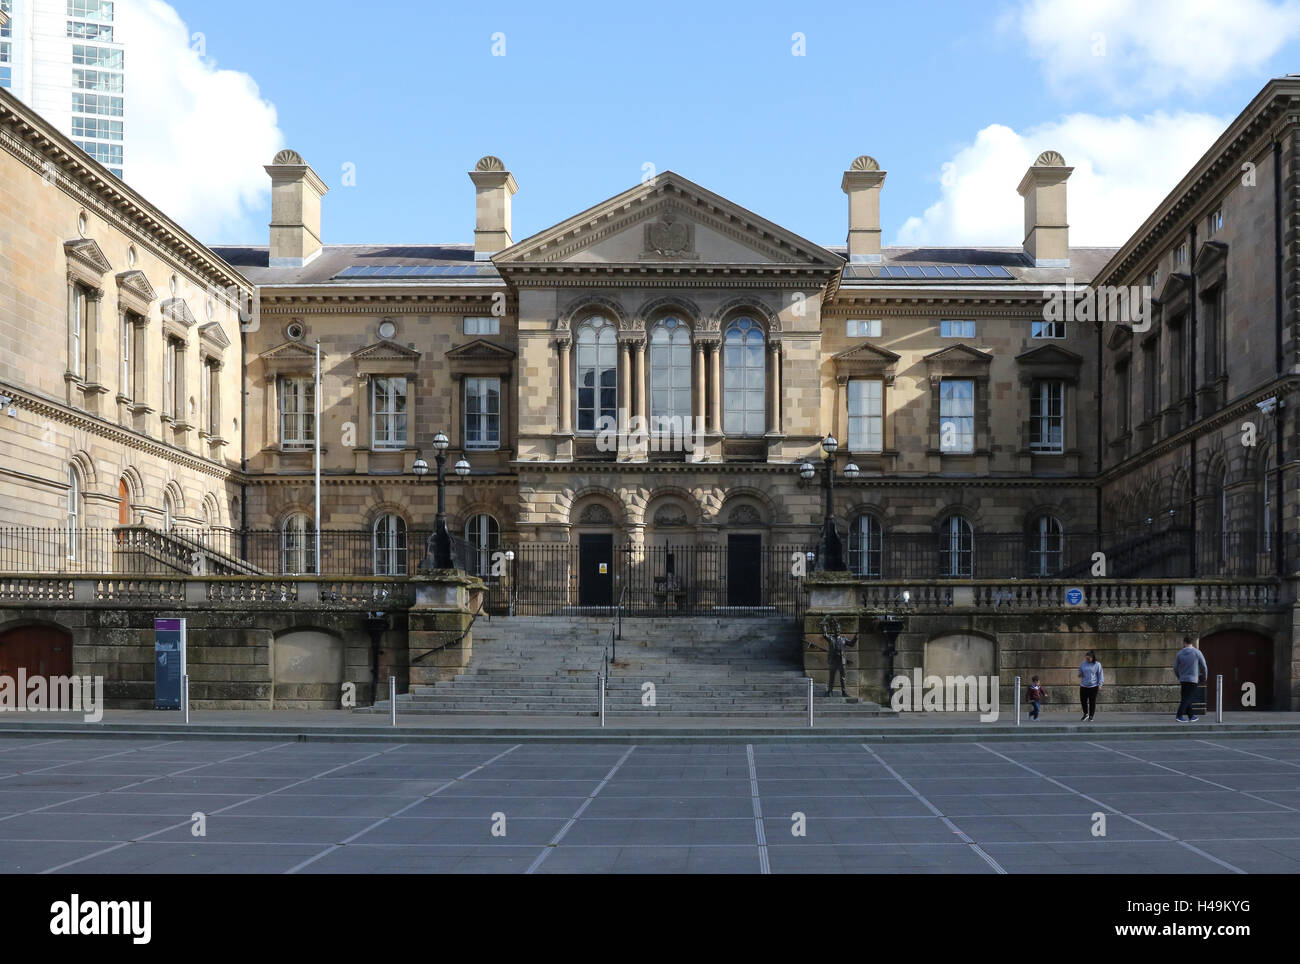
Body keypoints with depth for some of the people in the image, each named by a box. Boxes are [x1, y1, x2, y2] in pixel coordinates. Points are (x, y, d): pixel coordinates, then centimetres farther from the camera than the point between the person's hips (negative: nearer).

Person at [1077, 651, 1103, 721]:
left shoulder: (1097, 665, -1)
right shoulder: (1082, 664, 7)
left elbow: (1100, 675, 2)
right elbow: (1080, 672, 19)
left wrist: (1100, 684, -5)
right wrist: (1080, 675, -4)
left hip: (1093, 686, -3)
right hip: (1083, 686, 3)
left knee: (1092, 702, 2)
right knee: (1083, 700, 3)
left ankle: (1091, 716, 15)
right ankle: (1085, 714, 25)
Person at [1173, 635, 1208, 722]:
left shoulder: (1180, 653, 1)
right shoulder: (1197, 652, -6)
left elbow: (1175, 668, 7)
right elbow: (1204, 666, 0)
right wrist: (1205, 677, 17)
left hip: (1183, 679, 4)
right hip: (1193, 679, -4)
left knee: (1186, 698, 13)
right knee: (1187, 698, -6)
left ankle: (1191, 717, 19)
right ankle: (1179, 716, -15)